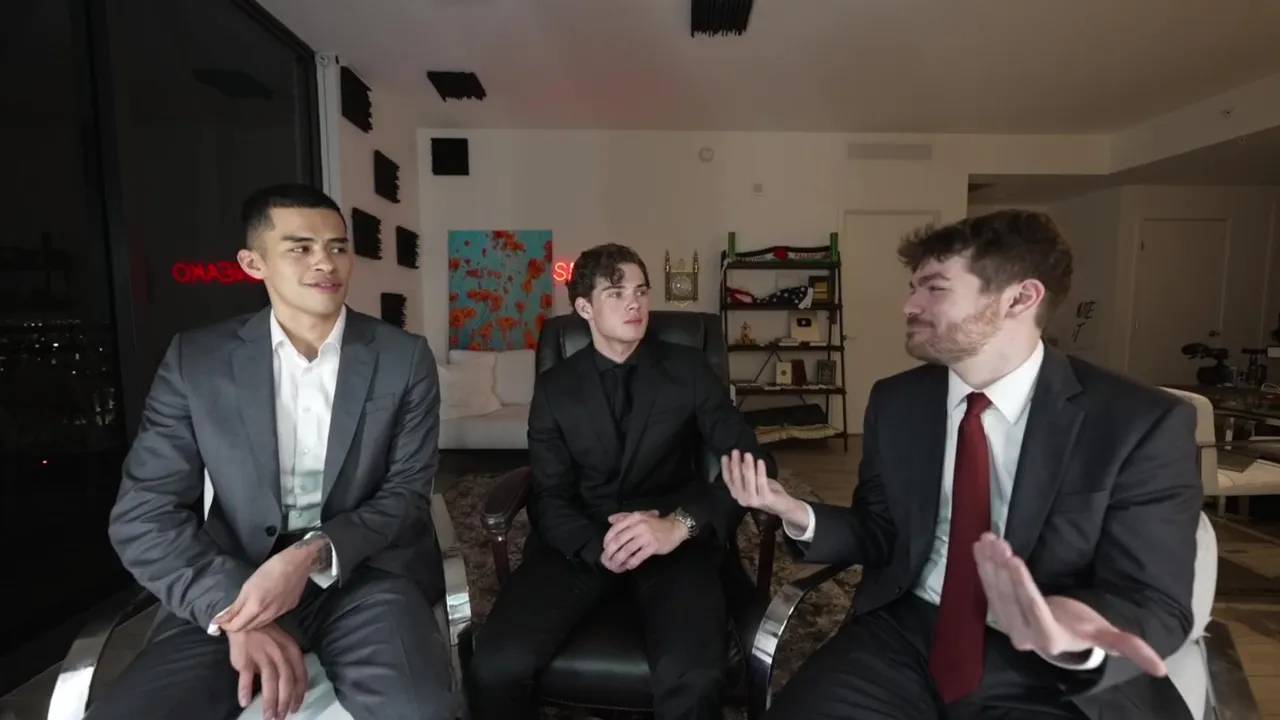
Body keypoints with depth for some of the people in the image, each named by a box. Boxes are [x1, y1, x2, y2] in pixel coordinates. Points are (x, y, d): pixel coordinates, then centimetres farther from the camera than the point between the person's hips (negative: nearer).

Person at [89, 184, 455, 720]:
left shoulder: (404, 358, -2)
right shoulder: (196, 359, 1)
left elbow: (407, 493, -1)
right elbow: (143, 514, -1)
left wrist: (314, 555, -19)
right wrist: (234, 610, -16)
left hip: (366, 575, -1)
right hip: (230, 584, 2)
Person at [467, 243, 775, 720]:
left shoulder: (689, 369, 4)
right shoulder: (554, 387, 7)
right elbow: (551, 498, 3)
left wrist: (681, 524, -22)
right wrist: (600, 546, -19)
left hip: (673, 541, -1)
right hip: (583, 542, 2)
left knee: (691, 676, -28)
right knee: (496, 666, -21)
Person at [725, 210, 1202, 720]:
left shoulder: (1142, 423, -8)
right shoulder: (895, 401, 0)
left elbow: (1154, 605, -9)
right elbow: (880, 536, 7)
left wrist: (1078, 635, -30)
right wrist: (801, 517, -12)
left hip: (1054, 676, 0)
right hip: (903, 635, 2)